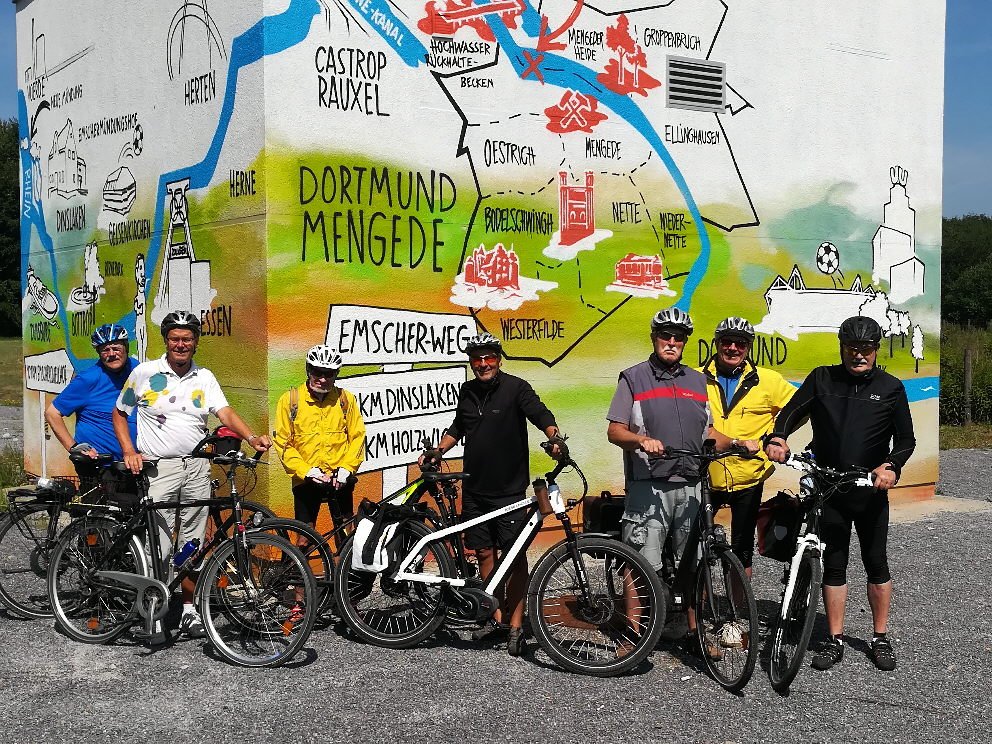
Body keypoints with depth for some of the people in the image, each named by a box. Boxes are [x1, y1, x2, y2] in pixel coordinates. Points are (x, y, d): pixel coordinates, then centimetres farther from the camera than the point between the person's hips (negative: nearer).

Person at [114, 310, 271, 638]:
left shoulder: (204, 377, 7)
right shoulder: (144, 372, 2)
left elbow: (225, 413, -5)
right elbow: (119, 414, 10)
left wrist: (251, 437, -23)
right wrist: (129, 452, -3)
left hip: (197, 467, 3)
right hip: (159, 468, -2)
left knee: (192, 544, 9)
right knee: (158, 547, -5)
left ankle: (189, 608, 21)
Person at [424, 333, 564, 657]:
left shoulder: (515, 387, -7)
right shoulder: (467, 392, 9)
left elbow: (540, 413, -22)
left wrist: (554, 436, -41)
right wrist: (438, 450, 10)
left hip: (509, 489, -5)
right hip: (475, 489, 6)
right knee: (484, 553, 11)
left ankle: (516, 625, 2)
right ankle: (495, 616, 23)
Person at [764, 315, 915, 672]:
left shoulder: (891, 387, 2)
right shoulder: (822, 379, 4)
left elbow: (906, 439, 0)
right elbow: (792, 411, -3)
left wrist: (892, 466, -20)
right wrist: (777, 437, -24)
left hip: (871, 492, 0)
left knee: (876, 564, 7)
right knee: (834, 565, 7)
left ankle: (881, 638, 21)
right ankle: (835, 640, 16)